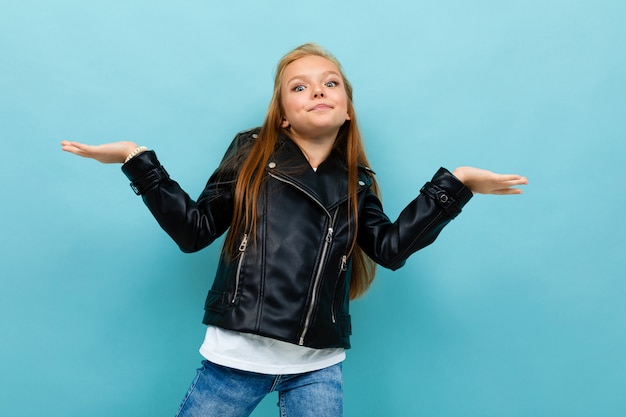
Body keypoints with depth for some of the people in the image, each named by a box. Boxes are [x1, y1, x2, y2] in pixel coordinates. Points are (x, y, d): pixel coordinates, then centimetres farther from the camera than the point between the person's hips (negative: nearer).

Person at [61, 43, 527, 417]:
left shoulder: (356, 183, 11)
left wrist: (455, 183, 5)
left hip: (318, 368, 2)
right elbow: (194, 229, 5)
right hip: (236, 356, -2)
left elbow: (391, 246, 5)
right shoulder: (252, 155, 3)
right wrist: (139, 160, -2)